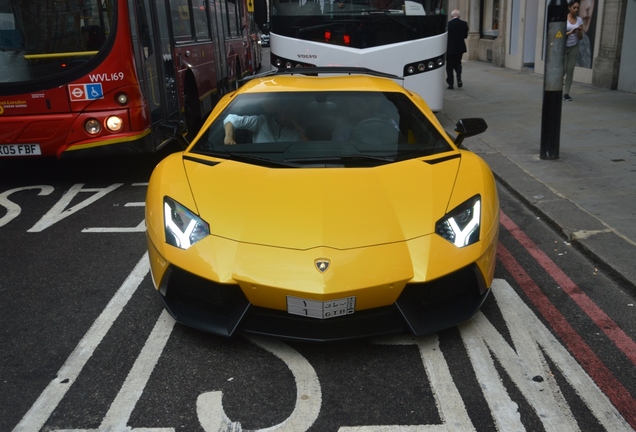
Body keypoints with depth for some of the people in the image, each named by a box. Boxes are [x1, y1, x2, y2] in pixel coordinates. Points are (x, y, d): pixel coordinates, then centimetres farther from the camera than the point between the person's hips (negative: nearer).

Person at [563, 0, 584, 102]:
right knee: (563, 69, -9)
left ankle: (566, 93, 0)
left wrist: (580, 32, -16)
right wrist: (570, 32, -26)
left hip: (573, 48, 3)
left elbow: (580, 38, 5)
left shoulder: (579, 20, 3)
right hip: (563, 47, -3)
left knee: (570, 70, -4)